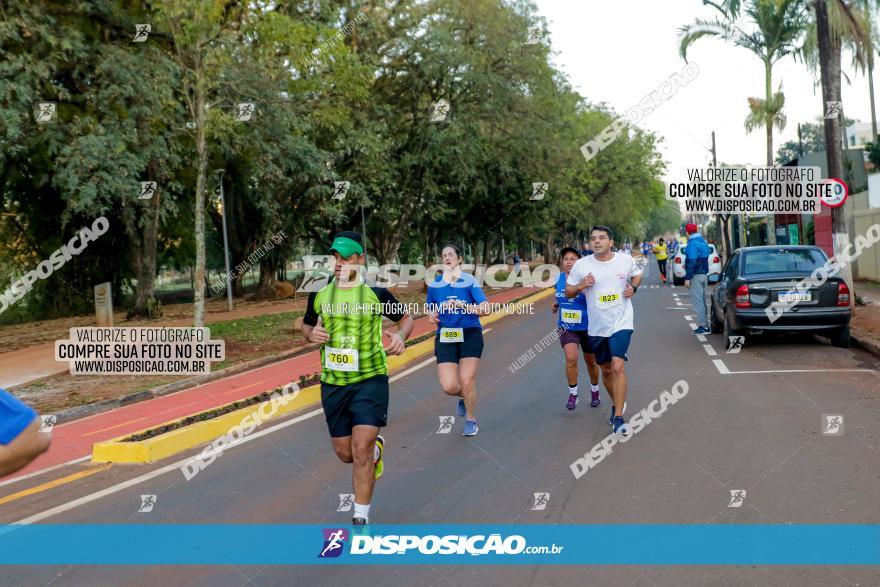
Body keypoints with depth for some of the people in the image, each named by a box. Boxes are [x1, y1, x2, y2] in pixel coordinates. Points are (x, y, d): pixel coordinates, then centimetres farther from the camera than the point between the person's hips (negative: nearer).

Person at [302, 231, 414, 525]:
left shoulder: (376, 294, -4)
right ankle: (375, 446, 46)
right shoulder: (319, 295, 3)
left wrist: (400, 335, -11)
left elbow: (406, 317, 10)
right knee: (345, 453, 10)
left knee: (361, 450, -14)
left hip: (370, 379, -4)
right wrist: (311, 334, -5)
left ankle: (361, 517, 1)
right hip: (332, 383, 4)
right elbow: (306, 324, 19)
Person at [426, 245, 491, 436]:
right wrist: (431, 316, -2)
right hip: (445, 337, 2)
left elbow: (486, 309, -10)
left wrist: (461, 305, -21)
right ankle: (464, 396, 29)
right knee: (449, 387, -10)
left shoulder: (469, 281, -4)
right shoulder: (435, 284, 7)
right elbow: (430, 309, 21)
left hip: (470, 334, -2)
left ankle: (470, 419, 20)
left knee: (466, 381, -7)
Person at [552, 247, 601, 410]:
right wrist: (556, 304, -1)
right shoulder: (559, 278, -1)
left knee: (591, 361, 15)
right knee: (571, 358, -17)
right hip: (566, 327, 2)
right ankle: (573, 394, 1)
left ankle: (595, 391, 39)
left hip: (586, 326, -2)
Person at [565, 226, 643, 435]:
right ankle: (616, 403, 41)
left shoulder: (626, 260, -2)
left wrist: (633, 287, -1)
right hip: (597, 326, 2)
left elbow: (637, 274, 20)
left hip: (621, 323, -2)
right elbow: (568, 292, 4)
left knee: (618, 367, -17)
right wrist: (581, 286, -17)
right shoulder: (581, 265, -5)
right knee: (606, 369, 14)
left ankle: (618, 417, -11)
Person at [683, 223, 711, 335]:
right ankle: (705, 325, 20)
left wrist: (687, 278, -19)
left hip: (696, 276, -9)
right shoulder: (703, 242, 14)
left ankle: (703, 326, -8)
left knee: (697, 301, -6)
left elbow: (692, 261, -21)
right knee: (702, 300, 16)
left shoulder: (692, 244, -15)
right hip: (704, 274, 9)